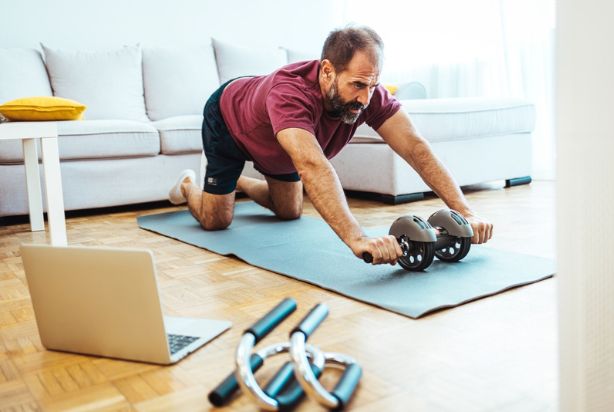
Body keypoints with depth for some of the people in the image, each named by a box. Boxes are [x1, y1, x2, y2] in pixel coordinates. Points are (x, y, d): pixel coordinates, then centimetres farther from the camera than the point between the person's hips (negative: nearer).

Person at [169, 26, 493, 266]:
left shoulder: (369, 94, -32)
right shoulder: (290, 93, -50)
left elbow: (416, 148, -38)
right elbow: (313, 166, -64)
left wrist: (464, 211, -48)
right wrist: (356, 239, -75)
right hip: (227, 117, -5)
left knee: (290, 212, 15)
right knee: (216, 220, -1)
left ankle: (239, 182, 42)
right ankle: (188, 184, 33)